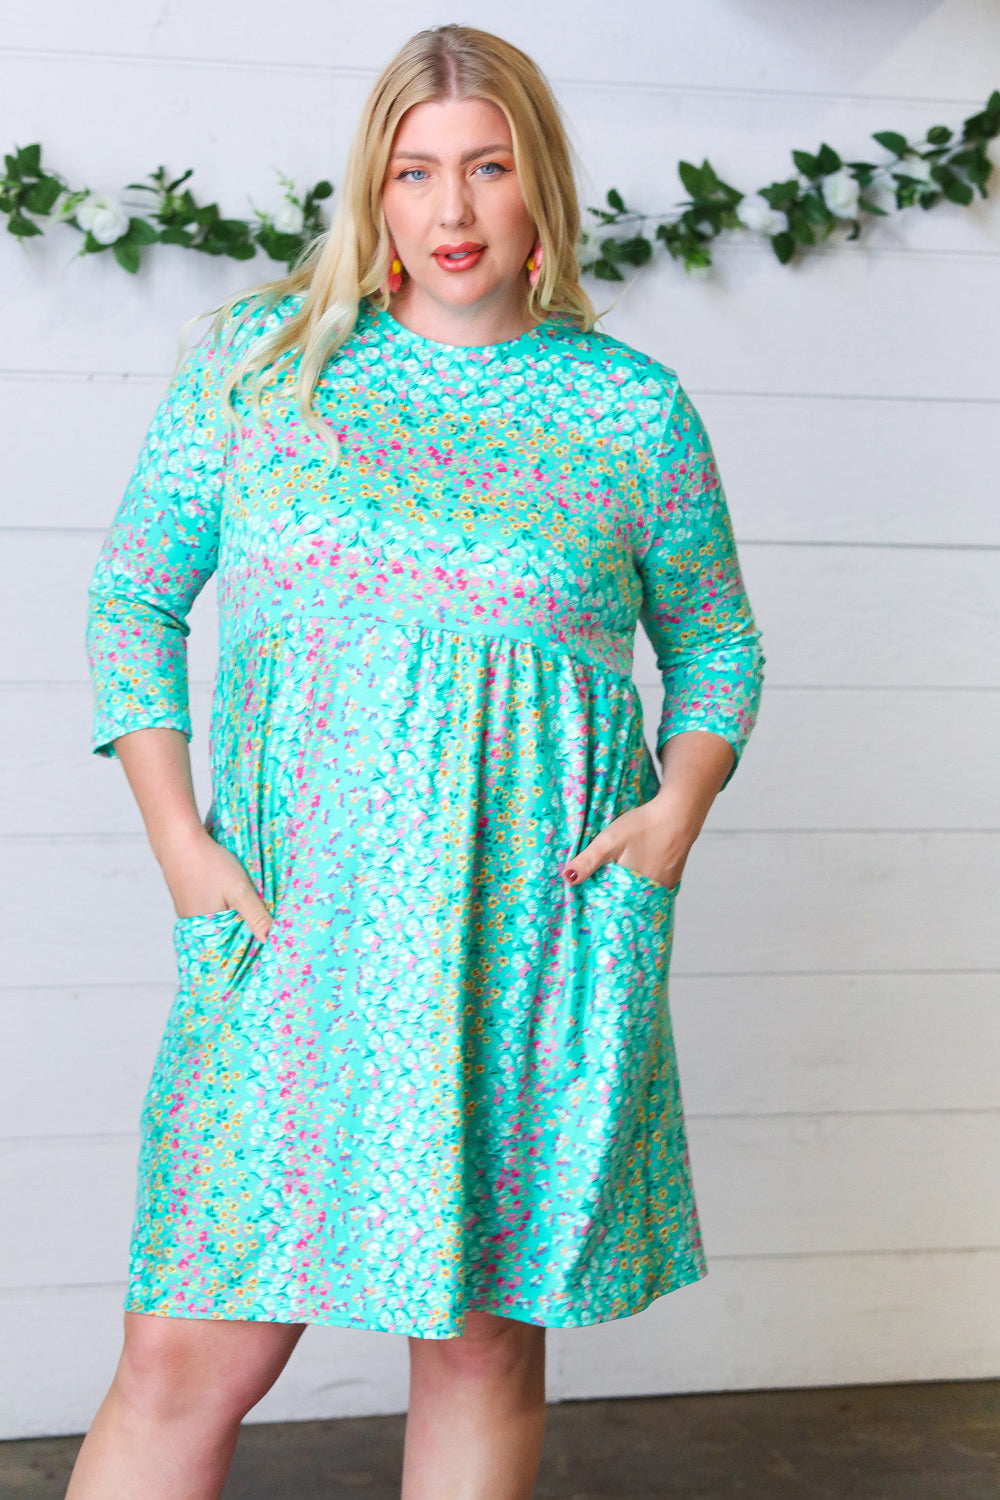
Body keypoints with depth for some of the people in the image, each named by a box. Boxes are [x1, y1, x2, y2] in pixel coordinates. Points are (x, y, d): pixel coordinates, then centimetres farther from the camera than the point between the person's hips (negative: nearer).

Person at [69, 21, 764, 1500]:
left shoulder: (635, 406, 9)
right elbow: (133, 597, 10)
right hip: (294, 911, 0)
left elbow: (715, 638, 18)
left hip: (537, 917, 1)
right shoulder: (259, 354, 9)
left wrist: (683, 797, -1)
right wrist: (176, 834, -1)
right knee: (188, 1358, -2)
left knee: (485, 1340, 7)